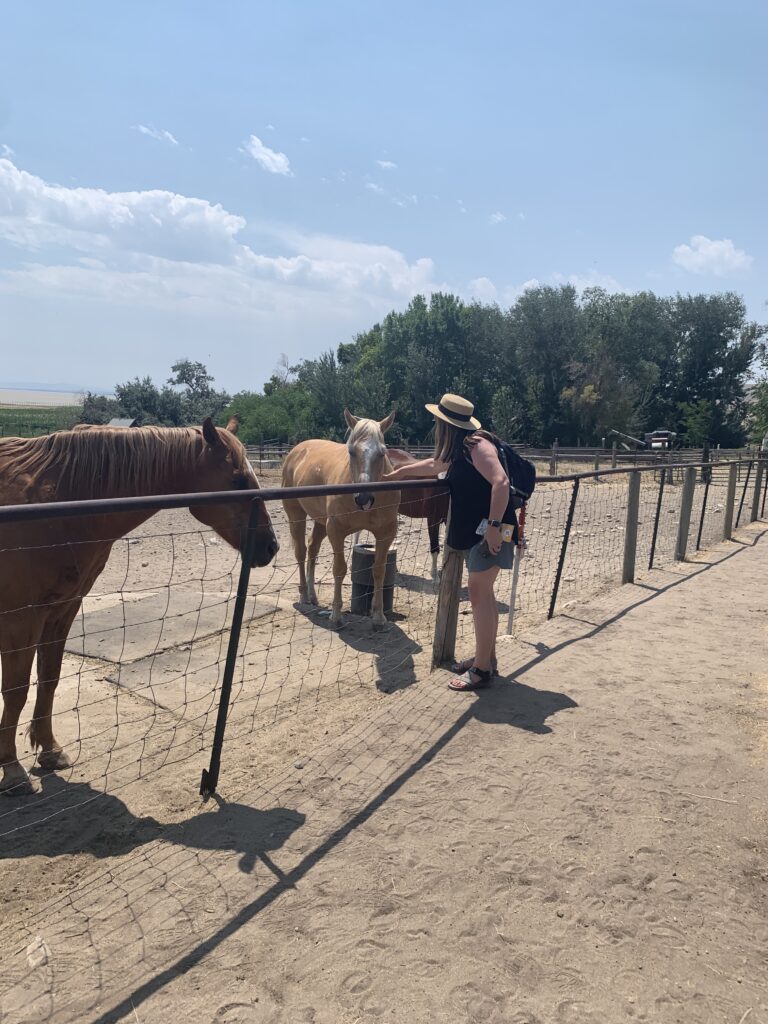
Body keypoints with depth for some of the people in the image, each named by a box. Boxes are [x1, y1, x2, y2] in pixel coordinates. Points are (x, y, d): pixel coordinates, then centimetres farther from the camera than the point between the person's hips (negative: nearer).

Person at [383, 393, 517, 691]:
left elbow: (501, 482, -27)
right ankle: (487, 657, 26)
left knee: (479, 594, -8)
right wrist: (396, 474, 40)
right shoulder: (459, 452, 14)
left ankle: (482, 669, -1)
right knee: (484, 593, 15)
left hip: (490, 530, -10)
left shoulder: (478, 445, -16)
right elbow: (433, 465, 33)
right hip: (473, 532, 10)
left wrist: (494, 526, -30)